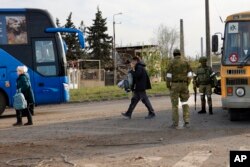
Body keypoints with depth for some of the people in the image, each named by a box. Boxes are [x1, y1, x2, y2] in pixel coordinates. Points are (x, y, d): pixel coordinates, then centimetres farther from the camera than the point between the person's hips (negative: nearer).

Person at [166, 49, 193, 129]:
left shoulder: (171, 63, -5)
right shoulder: (185, 62, 4)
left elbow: (169, 75, -10)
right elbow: (190, 74, 0)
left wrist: (168, 85, 3)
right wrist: (187, 84, 13)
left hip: (175, 85, -3)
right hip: (184, 84, 3)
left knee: (174, 104, 4)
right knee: (184, 103, 13)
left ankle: (175, 124, 4)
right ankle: (186, 121, 2)